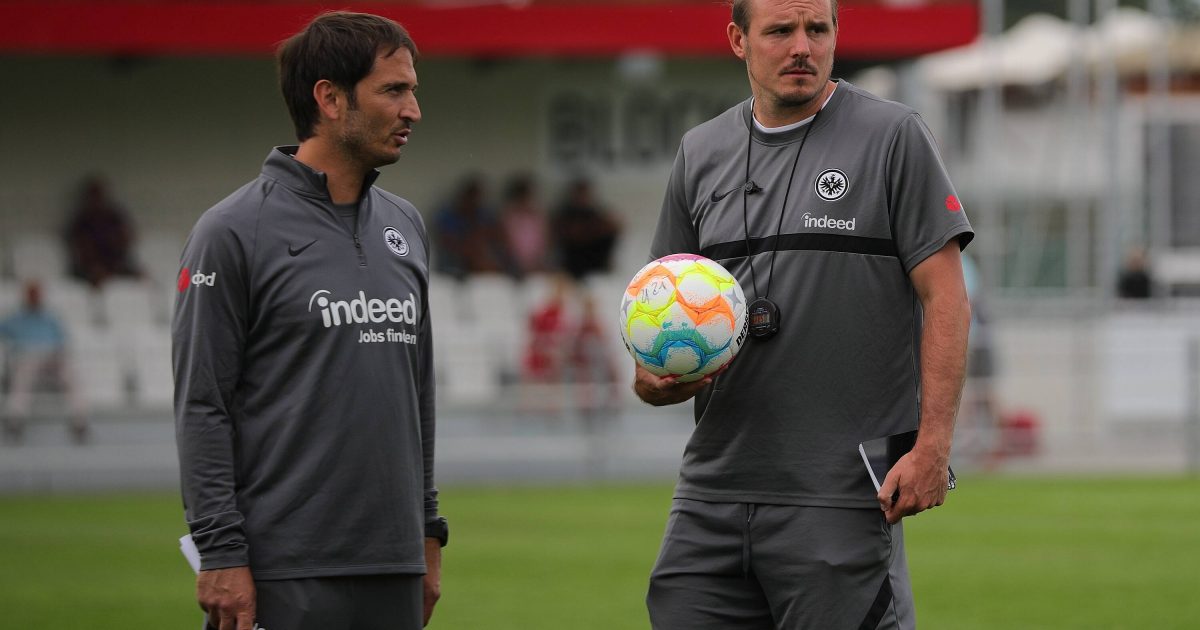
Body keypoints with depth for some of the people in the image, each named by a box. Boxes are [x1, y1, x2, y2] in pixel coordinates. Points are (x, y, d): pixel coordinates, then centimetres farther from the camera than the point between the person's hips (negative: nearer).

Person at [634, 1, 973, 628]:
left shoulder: (893, 136, 0)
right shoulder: (700, 153, 14)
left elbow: (945, 298, -3)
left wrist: (932, 446, -12)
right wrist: (656, 378, -4)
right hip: (711, 498, 5)